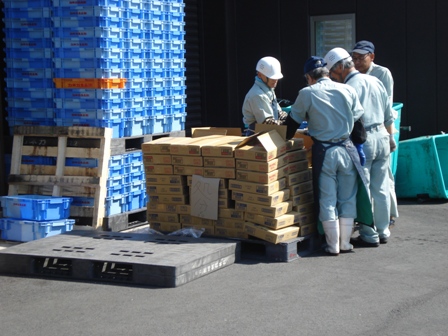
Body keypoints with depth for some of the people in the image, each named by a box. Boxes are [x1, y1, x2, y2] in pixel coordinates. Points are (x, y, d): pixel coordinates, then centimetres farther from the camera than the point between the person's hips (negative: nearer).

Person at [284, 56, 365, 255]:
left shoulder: (307, 93, -4)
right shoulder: (348, 90, 4)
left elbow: (293, 121, 4)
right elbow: (359, 119, 9)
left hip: (323, 151, -2)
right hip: (346, 149, 2)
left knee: (327, 199, 5)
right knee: (347, 198, 11)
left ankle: (333, 245, 9)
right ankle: (345, 243, 16)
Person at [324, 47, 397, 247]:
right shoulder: (375, 82, 9)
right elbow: (389, 115, 15)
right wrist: (391, 137, 24)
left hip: (362, 141, -7)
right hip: (382, 136, 7)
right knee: (381, 189, 14)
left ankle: (369, 236, 6)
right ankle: (383, 232, 22)